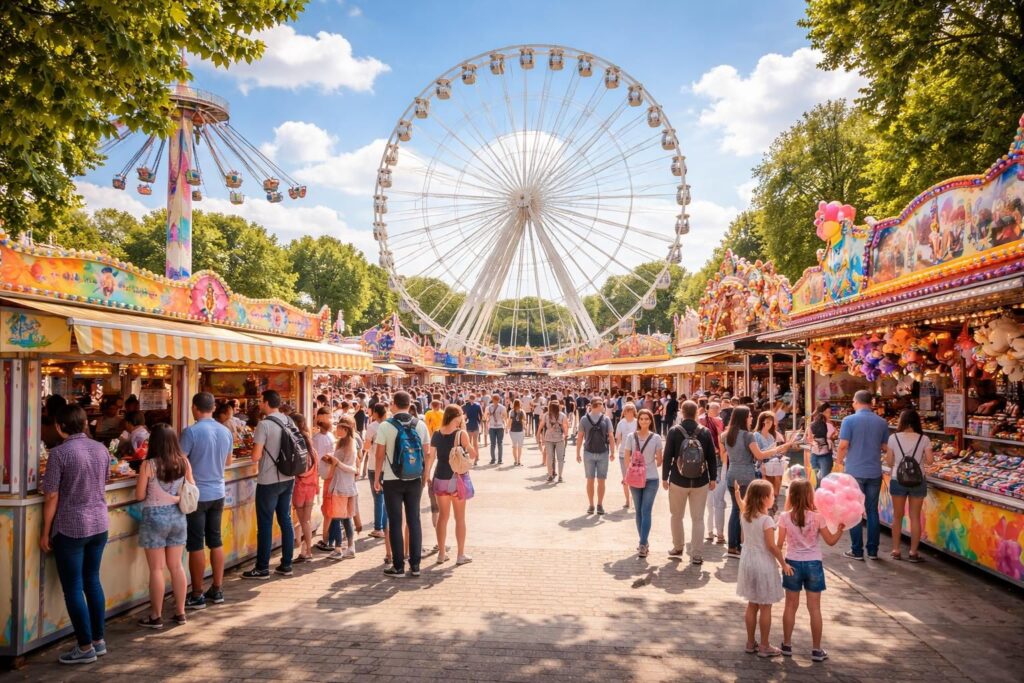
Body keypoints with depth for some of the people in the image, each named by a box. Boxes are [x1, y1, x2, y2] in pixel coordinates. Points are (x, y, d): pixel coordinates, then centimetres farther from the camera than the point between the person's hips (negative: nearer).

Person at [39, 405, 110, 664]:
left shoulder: (59, 452, -14)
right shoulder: (101, 449, 2)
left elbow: (52, 497, -12)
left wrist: (46, 533, -3)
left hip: (70, 528, -6)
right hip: (100, 524, 6)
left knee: (73, 587, 5)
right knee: (92, 580, 17)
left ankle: (85, 647, 12)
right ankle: (98, 640, 24)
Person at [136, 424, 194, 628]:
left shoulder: (148, 465, -15)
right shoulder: (183, 462, -4)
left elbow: (139, 496, -9)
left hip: (155, 517, -4)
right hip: (177, 516, 4)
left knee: (156, 569, 5)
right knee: (176, 566, 14)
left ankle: (156, 617, 15)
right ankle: (180, 613, 21)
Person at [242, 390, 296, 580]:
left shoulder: (264, 425, -15)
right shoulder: (290, 422, 6)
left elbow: (255, 456, -16)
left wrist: (256, 446, 3)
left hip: (269, 481, -7)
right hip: (288, 479, 7)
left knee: (265, 524, 2)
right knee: (286, 521, 12)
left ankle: (262, 568, 9)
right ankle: (286, 564, 18)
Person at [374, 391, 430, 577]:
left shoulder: (385, 426, -9)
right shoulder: (421, 425, 0)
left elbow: (380, 455, -7)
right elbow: (425, 453, 3)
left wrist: (377, 478, 3)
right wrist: (424, 475, 14)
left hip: (392, 480, -3)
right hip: (415, 480, 3)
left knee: (395, 523, 5)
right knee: (414, 520, 10)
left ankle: (398, 567, 8)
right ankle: (415, 565, 13)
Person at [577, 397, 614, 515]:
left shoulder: (606, 419, 0)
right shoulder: (584, 419, -1)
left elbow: (611, 436, 2)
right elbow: (580, 437, 3)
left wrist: (612, 452, -3)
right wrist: (578, 453, 2)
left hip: (603, 453, 0)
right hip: (588, 453, 0)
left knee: (601, 481, 5)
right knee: (590, 480, 5)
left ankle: (600, 505, 15)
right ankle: (591, 505, 14)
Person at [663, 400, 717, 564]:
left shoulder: (674, 431, -7)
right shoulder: (705, 432, -2)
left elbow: (667, 456, -5)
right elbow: (712, 457, 2)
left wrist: (665, 477, 4)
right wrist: (713, 478, 11)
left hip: (678, 480, -1)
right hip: (700, 482, 1)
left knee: (676, 516, 17)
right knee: (698, 518, 6)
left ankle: (678, 548, 27)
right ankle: (697, 555, 6)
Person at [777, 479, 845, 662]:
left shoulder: (785, 517, -9)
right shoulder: (817, 517, -11)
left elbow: (779, 544, -6)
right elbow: (831, 541, -4)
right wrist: (841, 528, 9)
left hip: (792, 564, 1)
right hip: (813, 564, -1)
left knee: (791, 606, 12)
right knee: (814, 608, 7)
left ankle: (787, 645, 21)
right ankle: (816, 650, 14)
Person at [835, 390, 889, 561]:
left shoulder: (849, 420, -9)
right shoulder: (882, 422, 2)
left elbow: (843, 445, -13)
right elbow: (885, 447, 7)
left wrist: (839, 460, 5)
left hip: (855, 472, -3)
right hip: (875, 472, 3)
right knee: (872, 511, 11)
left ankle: (857, 551, 8)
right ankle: (873, 551, 15)